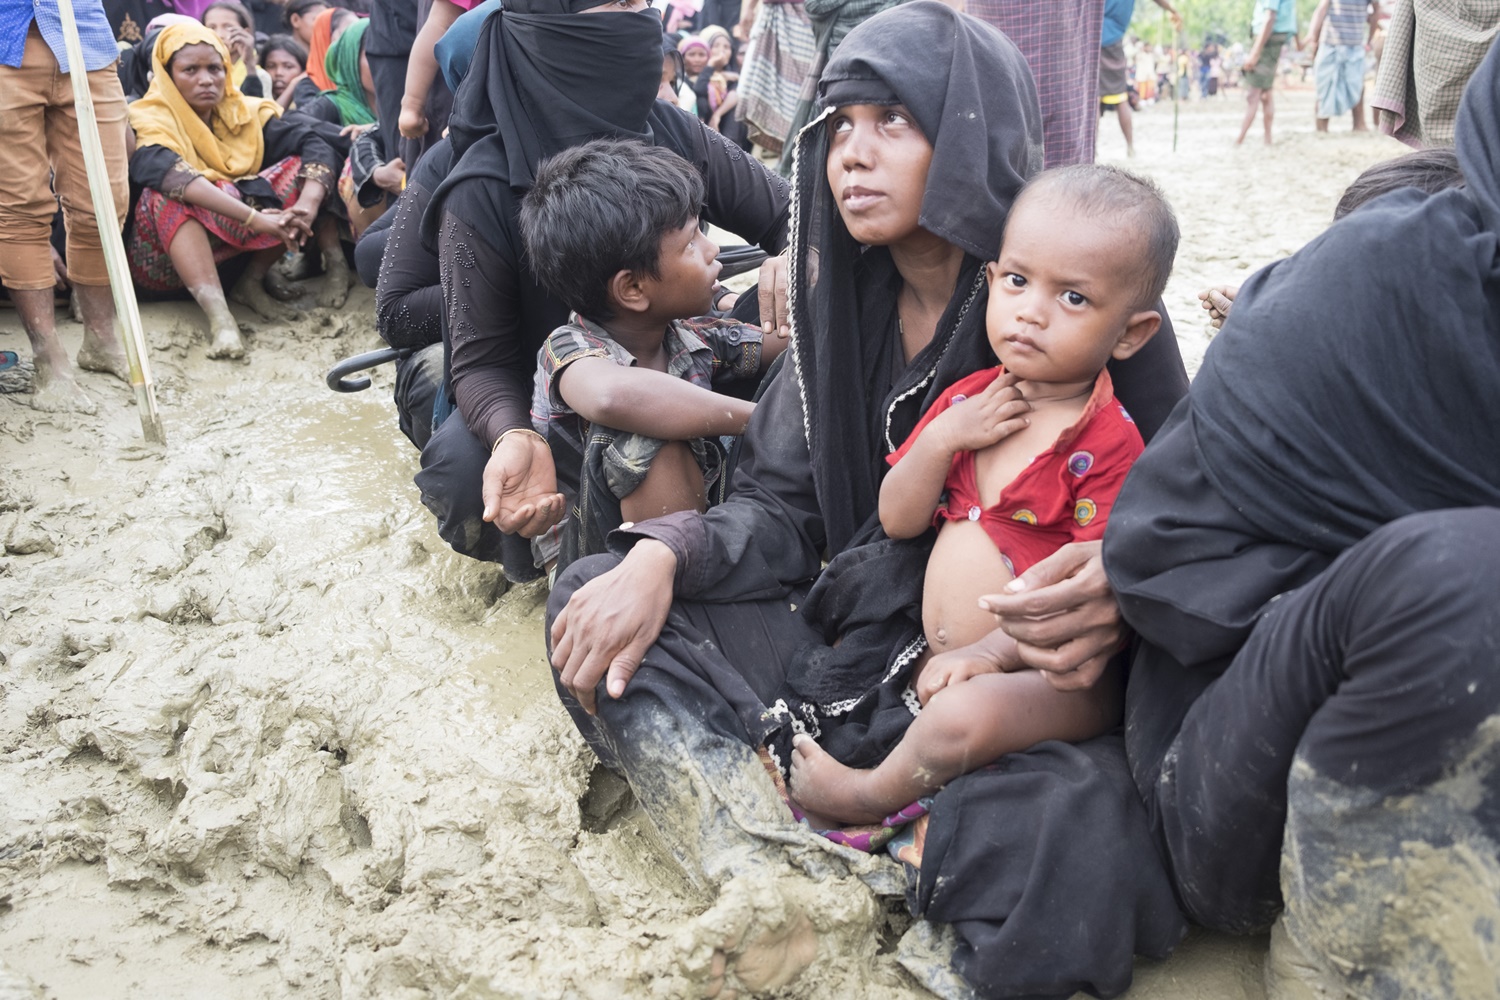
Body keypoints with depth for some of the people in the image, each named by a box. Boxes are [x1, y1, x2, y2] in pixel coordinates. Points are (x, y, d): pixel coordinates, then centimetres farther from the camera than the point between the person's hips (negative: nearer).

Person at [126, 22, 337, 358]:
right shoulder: (149, 122, -11)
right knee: (171, 194, -33)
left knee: (301, 167, -10)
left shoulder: (245, 113, 2)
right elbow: (171, 175, -33)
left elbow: (316, 146, -11)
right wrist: (255, 218, -44)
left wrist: (308, 204, -32)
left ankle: (252, 283, -10)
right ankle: (216, 310, -46)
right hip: (165, 258, -4)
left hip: (236, 249, 4)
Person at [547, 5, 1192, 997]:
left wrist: (1126, 591, -26)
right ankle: (775, 875, -24)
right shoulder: (844, 302, 6)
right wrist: (662, 557, -14)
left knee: (1090, 820, -38)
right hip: (853, 637, 5)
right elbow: (781, 512, 7)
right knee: (594, 595, -7)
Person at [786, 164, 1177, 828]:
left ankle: (869, 796, -6)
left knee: (964, 712, -31)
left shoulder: (1107, 443, -14)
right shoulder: (968, 400, 6)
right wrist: (940, 438, -10)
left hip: (1047, 676, -7)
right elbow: (898, 520, 6)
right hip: (941, 658, 7)